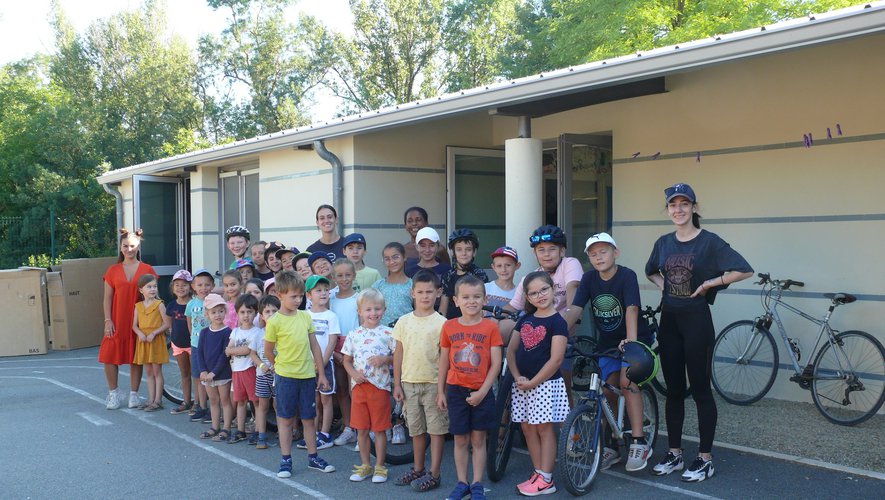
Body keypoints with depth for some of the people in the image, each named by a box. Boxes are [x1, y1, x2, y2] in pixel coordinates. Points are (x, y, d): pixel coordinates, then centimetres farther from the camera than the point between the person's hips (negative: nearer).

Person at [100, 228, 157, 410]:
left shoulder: (147, 270, 3)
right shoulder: (113, 270, 6)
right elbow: (107, 298, 5)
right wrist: (107, 320, -4)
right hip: (117, 321, 1)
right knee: (109, 357, -4)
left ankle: (133, 394, 17)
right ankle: (113, 392, 14)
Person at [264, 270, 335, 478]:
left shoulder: (305, 317, 4)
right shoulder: (275, 321, -10)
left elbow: (315, 346, 8)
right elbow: (268, 351, 0)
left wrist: (321, 374, 8)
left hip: (308, 375, 4)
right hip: (286, 376, -4)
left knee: (309, 418, 12)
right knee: (285, 418, 7)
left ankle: (313, 457, 22)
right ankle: (285, 460, 16)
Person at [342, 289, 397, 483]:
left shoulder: (388, 333, -2)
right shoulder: (354, 335, 6)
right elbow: (347, 361, 12)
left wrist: (385, 360, -17)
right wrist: (354, 373, -6)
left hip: (380, 386, -3)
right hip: (359, 385, 3)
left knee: (380, 429, 3)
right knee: (361, 429, 10)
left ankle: (379, 467, 15)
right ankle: (365, 465, 23)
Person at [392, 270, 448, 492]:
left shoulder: (441, 323, -5)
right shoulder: (404, 321, 4)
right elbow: (398, 354, 7)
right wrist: (397, 384, 5)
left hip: (433, 383, -3)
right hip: (409, 382, 3)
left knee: (436, 429, 3)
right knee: (416, 429, 15)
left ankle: (434, 474, 11)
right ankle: (417, 469, 28)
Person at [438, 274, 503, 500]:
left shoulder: (490, 327, -6)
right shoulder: (449, 327, 1)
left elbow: (496, 363, -7)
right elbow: (444, 361, 7)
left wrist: (482, 392, -12)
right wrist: (440, 392, 6)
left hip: (481, 392, -1)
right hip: (456, 390, 2)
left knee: (478, 440, 6)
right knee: (461, 440, 9)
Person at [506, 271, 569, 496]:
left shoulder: (557, 322, -9)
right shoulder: (524, 320, 10)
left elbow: (556, 360, -15)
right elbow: (511, 350, 10)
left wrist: (532, 382, -14)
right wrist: (517, 377, -5)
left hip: (545, 383, -7)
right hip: (523, 383, 7)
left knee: (544, 428, -2)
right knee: (527, 428, 9)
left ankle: (546, 480, 4)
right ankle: (538, 473, 19)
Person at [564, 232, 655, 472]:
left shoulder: (627, 275, -18)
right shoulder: (589, 278, -5)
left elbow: (631, 309, -30)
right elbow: (574, 309, -13)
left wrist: (631, 341, -43)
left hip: (634, 339, -4)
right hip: (607, 342, 4)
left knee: (627, 381, -23)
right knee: (608, 391, -1)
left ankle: (639, 443, -14)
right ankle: (611, 446, 14)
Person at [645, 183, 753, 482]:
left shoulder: (709, 241, -8)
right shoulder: (664, 243, 8)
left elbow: (744, 270, -15)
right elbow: (651, 271, 27)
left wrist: (709, 283, -13)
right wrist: (663, 285, 8)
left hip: (696, 320, -5)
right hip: (669, 320, 5)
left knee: (700, 389, 0)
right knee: (673, 389, 10)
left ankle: (705, 459, 10)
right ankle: (674, 454, 20)